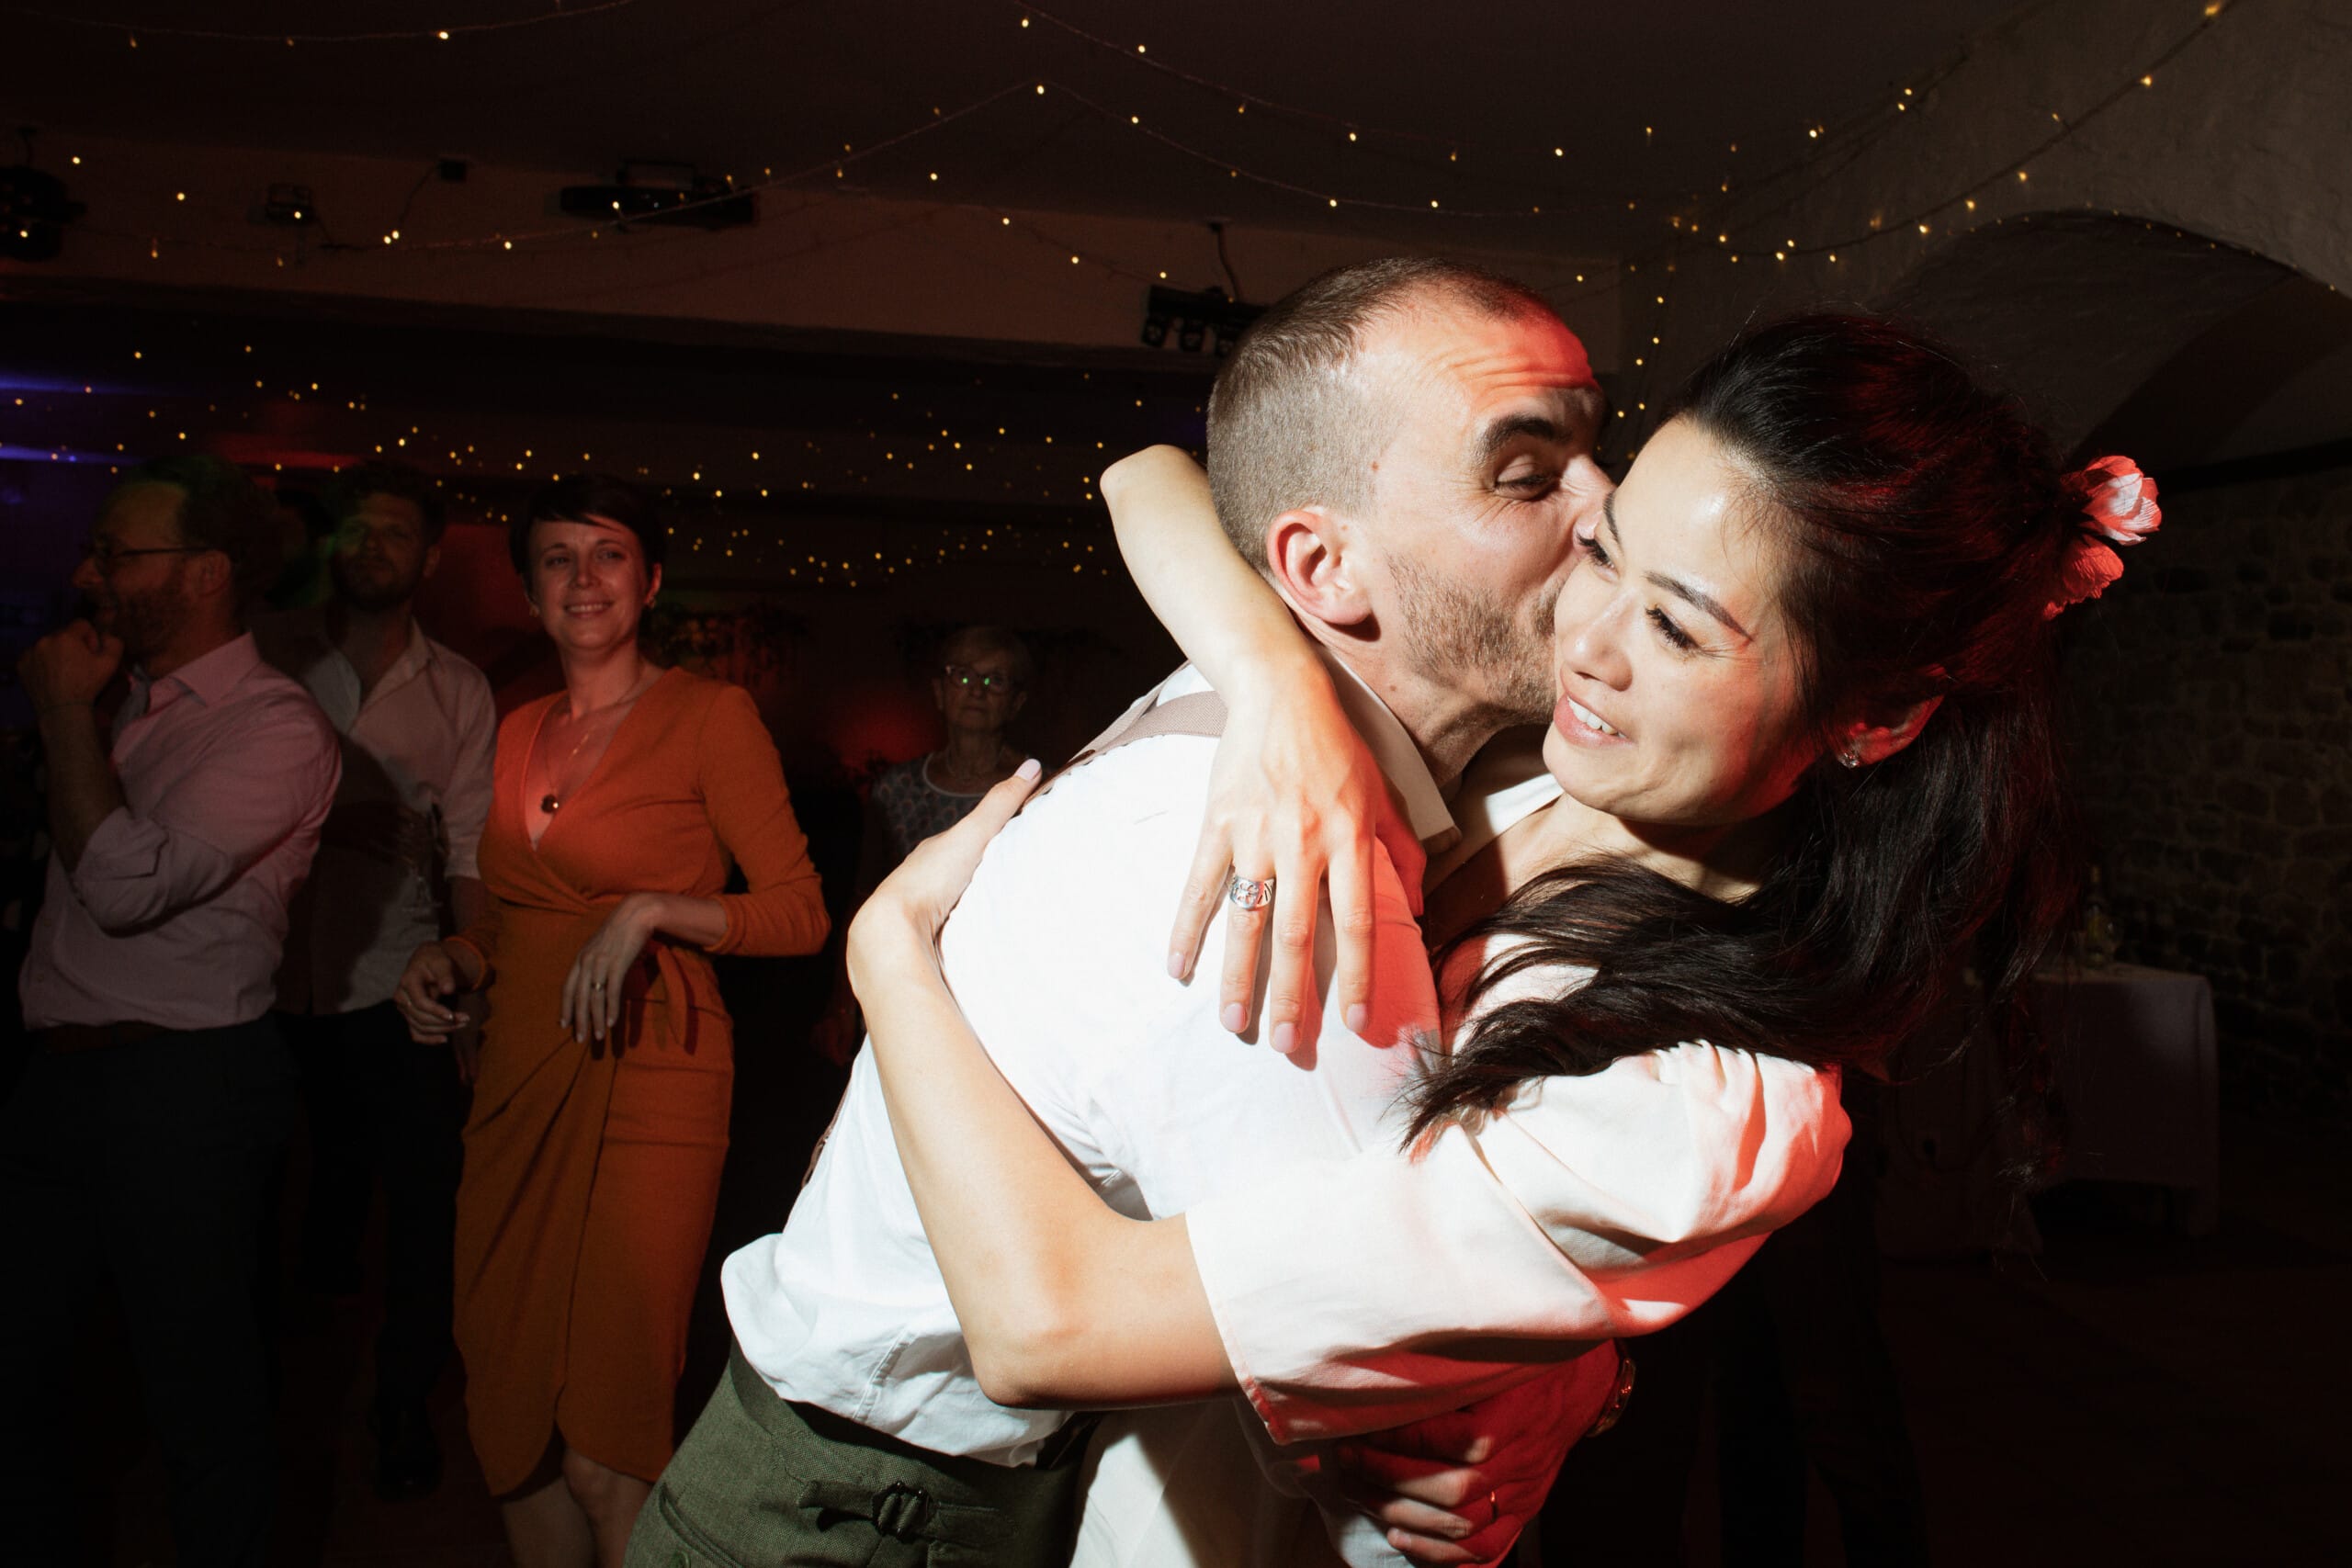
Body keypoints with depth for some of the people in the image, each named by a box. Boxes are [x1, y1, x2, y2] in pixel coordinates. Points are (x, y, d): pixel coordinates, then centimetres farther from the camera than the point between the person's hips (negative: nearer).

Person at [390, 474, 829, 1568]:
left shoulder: (711, 714, -4)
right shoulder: (521, 731, 15)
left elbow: (799, 914, -8)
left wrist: (650, 911, -19)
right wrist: (450, 957, 6)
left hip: (642, 1079, -6)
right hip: (518, 1079, 6)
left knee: (607, 1445, -4)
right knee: (512, 1420, 11)